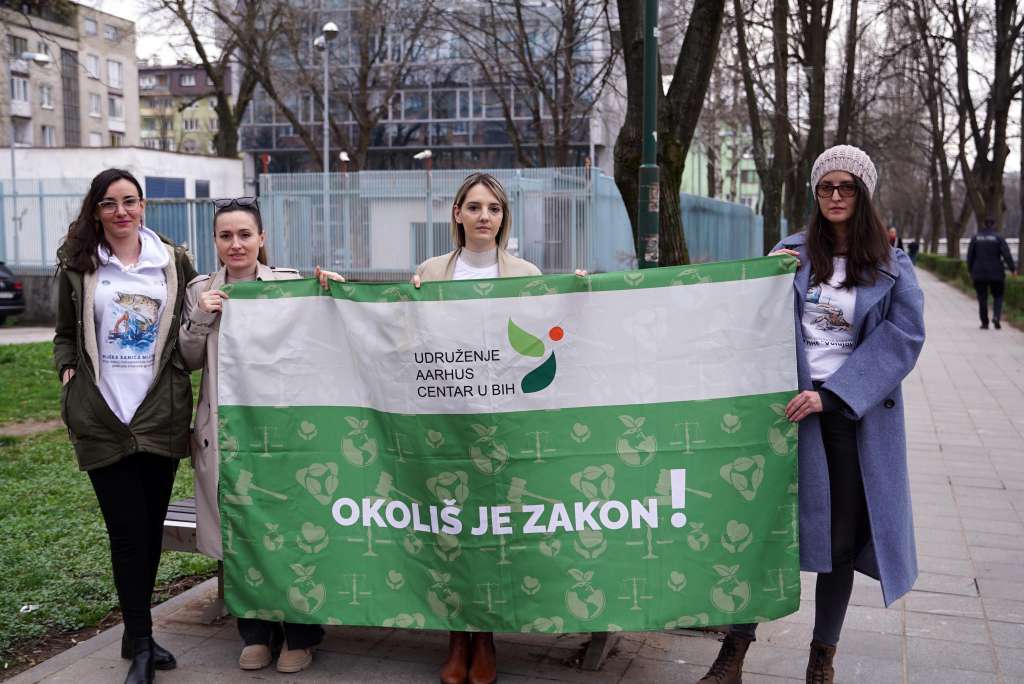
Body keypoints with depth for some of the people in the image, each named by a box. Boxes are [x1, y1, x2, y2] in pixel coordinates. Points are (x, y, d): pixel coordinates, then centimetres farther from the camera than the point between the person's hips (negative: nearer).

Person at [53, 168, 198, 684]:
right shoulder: (78, 267, 6)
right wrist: (67, 370, 0)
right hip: (103, 418, -1)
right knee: (127, 532, -3)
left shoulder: (173, 261, 8)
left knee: (152, 528, 9)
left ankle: (138, 635, 25)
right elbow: (65, 333, 15)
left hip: (161, 415, 2)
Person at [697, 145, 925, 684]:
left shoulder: (891, 265, 3)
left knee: (841, 536, 7)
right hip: (789, 406, 0)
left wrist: (830, 396, -17)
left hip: (855, 415, 0)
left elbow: (902, 337, -8)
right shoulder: (792, 253, 6)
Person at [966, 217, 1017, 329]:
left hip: (979, 274, 1)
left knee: (982, 298, 7)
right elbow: (1006, 254, -12)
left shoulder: (975, 238, 2)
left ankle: (984, 323, 7)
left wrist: (970, 271, 12)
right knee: (998, 296, 12)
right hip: (996, 274, -1)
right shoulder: (998, 238, -4)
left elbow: (970, 256, 3)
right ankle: (996, 316, -10)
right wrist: (1012, 269, -8)